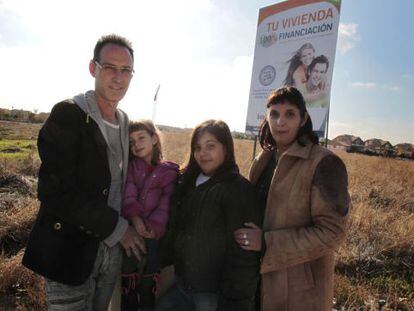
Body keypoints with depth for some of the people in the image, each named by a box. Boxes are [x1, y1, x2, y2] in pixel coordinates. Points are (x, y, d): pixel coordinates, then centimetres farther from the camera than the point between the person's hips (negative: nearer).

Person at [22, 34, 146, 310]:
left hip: (113, 247, 6)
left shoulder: (125, 123, 8)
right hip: (71, 251, -6)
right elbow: (56, 191, -20)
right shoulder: (67, 115, -13)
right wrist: (117, 227, -15)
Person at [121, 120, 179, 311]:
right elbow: (128, 194, -9)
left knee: (148, 289, 10)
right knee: (128, 289, 12)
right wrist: (134, 218, -24)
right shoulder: (130, 166, 7)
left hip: (152, 238, -1)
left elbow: (166, 204, -6)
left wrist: (153, 227, -20)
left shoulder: (169, 172, 2)